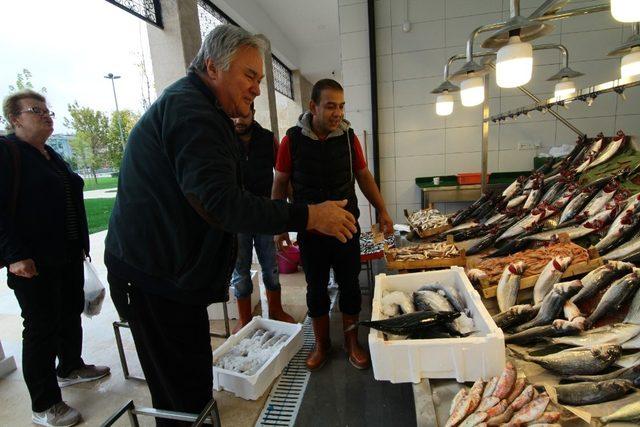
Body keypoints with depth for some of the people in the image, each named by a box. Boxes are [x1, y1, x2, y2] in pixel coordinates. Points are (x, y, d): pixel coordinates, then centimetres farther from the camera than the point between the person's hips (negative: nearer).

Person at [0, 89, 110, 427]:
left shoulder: (51, 155, 16)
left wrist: (81, 242, 21)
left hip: (68, 255, 8)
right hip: (33, 262, -8)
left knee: (71, 314, 19)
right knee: (41, 328, 2)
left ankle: (70, 367, 41)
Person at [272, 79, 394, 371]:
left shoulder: (349, 137, -2)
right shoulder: (292, 140, -7)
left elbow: (364, 176, 7)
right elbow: (280, 184, 0)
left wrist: (382, 210, -1)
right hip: (310, 230, -1)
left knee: (349, 286, 11)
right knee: (316, 289, 12)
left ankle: (352, 342, 33)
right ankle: (321, 344, 33)